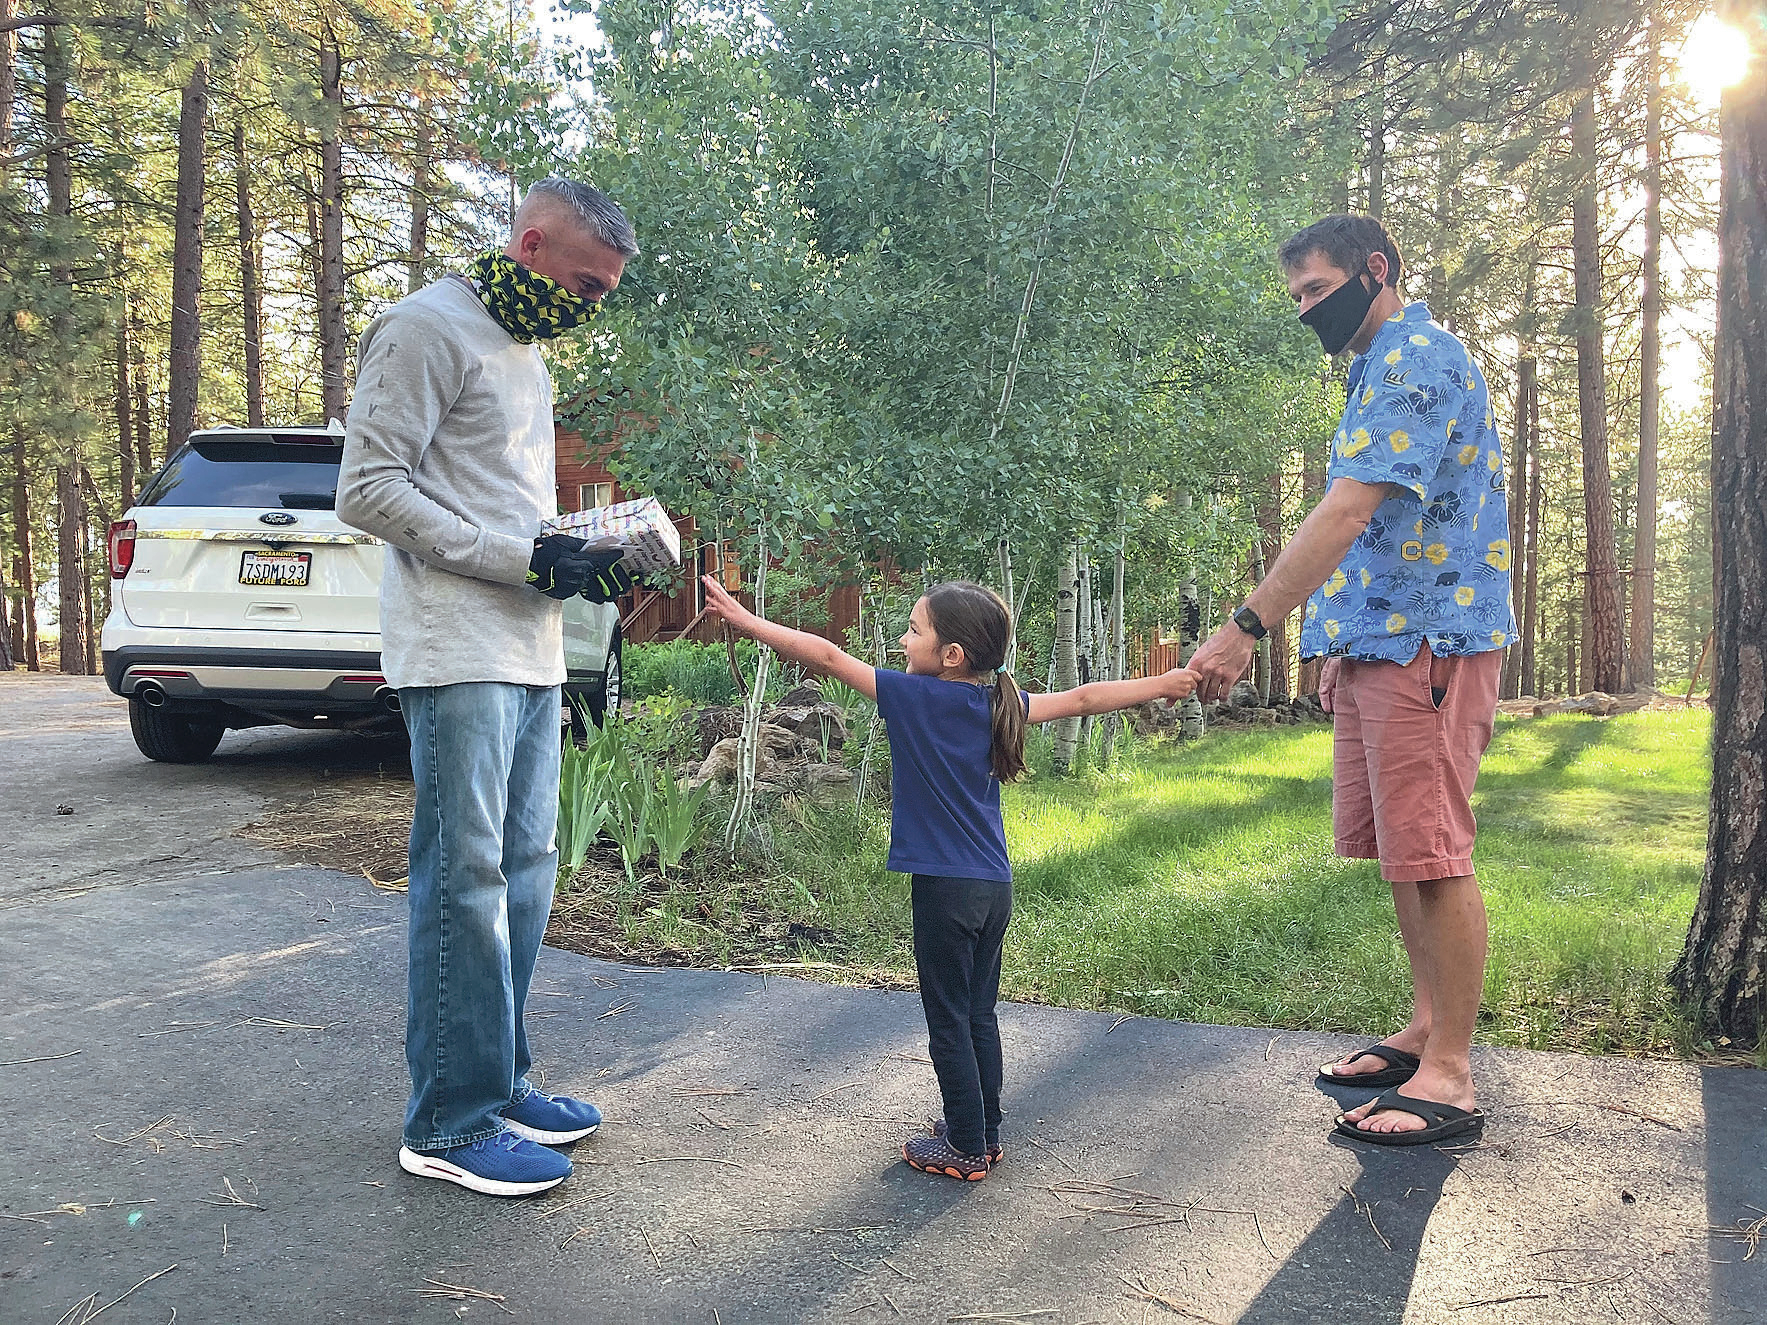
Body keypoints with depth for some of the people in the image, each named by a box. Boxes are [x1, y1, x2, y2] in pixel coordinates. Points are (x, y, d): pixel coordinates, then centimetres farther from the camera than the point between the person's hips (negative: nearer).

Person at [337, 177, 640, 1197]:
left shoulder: (526, 352, 23)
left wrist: (581, 560, 7)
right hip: (459, 655, -9)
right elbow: (369, 490, -13)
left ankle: (500, 1083, 21)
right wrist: (528, 558, -16)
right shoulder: (429, 329, -5)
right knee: (466, 876, -7)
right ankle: (452, 1122, 2)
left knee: (526, 869, 10)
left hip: (531, 653, 9)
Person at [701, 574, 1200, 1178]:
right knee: (978, 1016, 18)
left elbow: (826, 656, -11)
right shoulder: (997, 703, 5)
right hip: (994, 885, 7)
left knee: (948, 1022, 5)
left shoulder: (916, 696, -12)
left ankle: (967, 1150, 14)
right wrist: (1163, 685, 21)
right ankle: (984, 1133, 28)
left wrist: (743, 619, -6)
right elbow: (1081, 699, 11)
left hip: (946, 889, -7)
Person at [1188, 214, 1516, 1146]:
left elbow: (1346, 512, -23)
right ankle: (1426, 1029, 24)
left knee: (1432, 852, -8)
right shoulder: (1385, 370, 23)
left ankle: (1450, 1073, -1)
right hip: (1381, 642, 11)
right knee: (1398, 850, 13)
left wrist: (1246, 627, -26)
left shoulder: (1416, 360, -11)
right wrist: (1344, 645, 20)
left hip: (1428, 641, -11)